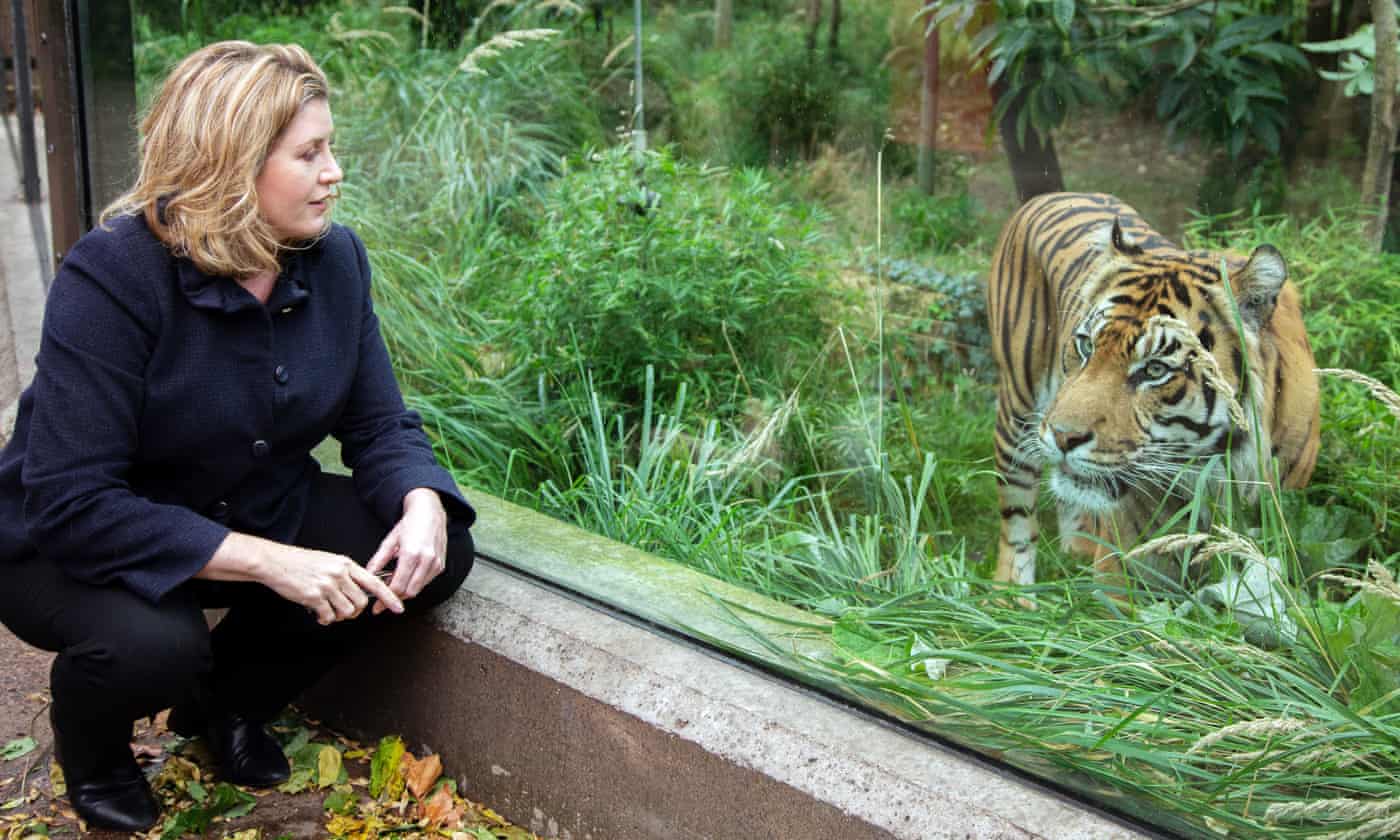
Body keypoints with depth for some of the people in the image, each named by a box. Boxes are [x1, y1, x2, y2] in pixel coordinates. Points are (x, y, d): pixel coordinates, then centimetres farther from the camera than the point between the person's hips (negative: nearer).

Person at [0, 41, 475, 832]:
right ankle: (94, 752, 6)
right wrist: (267, 563, -37)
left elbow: (381, 426, -5)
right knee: (154, 644, -37)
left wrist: (422, 506, -28)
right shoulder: (114, 276, -27)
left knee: (438, 552, -14)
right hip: (79, 546, -5)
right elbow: (72, 503, -31)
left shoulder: (335, 257, -10)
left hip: (256, 513, 6)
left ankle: (230, 702, 11)